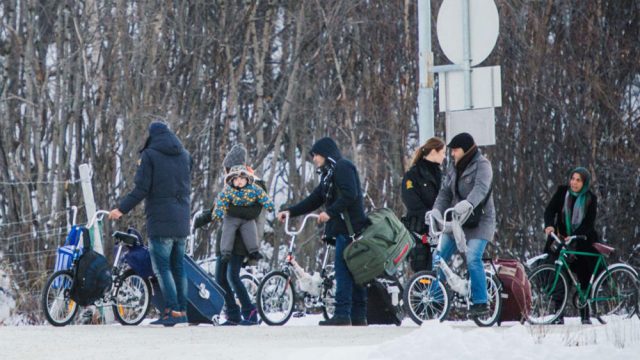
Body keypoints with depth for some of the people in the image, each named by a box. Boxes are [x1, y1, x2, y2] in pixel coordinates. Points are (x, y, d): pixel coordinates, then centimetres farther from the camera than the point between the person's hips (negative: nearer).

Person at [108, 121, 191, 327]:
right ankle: (182, 311, 10)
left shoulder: (149, 155, -6)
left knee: (162, 267, -5)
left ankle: (173, 311, -15)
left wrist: (122, 209, -5)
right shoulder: (185, 155, 12)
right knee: (178, 266, 12)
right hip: (182, 222, 6)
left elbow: (141, 189, -11)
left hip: (160, 222, -6)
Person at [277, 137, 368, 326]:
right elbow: (314, 200, 23)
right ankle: (358, 317, 8)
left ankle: (342, 314, -15)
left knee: (344, 270, -12)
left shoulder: (343, 167, -6)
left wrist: (330, 212, -20)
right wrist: (290, 211, 14)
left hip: (349, 228, -10)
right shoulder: (329, 174, 24)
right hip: (341, 228, 10)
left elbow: (350, 195, -19)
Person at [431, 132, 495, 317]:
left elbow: (481, 187, -27)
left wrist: (468, 203, -45)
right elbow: (445, 192, 8)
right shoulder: (454, 168, 13)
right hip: (456, 219, 7)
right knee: (439, 257, 0)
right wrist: (437, 210, -11)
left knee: (473, 259, -20)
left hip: (479, 220, -7)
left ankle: (481, 302, -14)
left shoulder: (482, 165, -9)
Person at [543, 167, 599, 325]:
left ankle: (585, 314, 7)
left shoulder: (591, 199, -5)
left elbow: (589, 223, -13)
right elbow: (550, 209, -8)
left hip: (582, 241, -1)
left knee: (584, 278, -2)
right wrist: (549, 225, -28)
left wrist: (574, 236, -27)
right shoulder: (562, 192, -1)